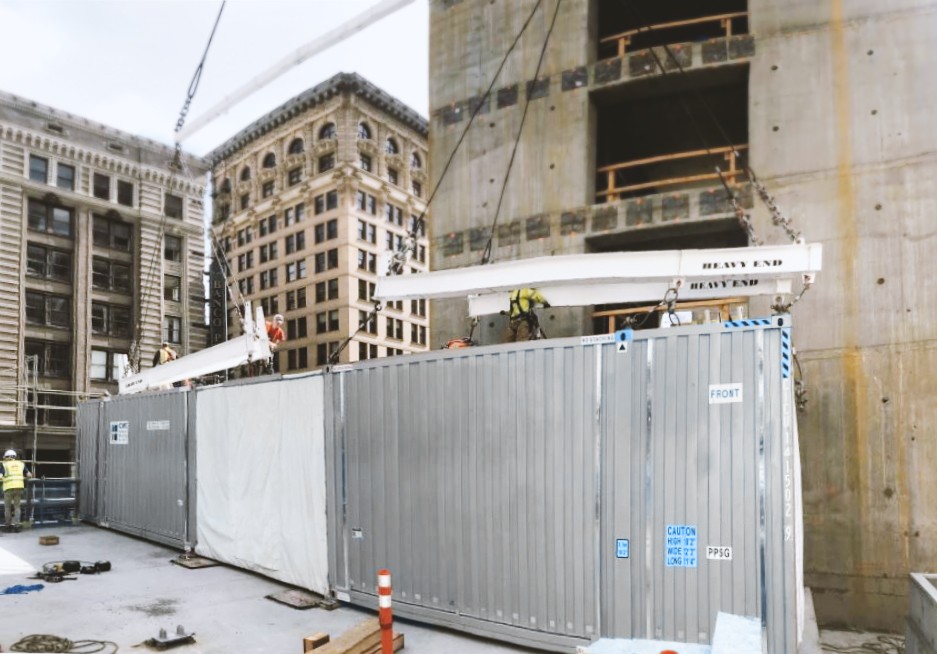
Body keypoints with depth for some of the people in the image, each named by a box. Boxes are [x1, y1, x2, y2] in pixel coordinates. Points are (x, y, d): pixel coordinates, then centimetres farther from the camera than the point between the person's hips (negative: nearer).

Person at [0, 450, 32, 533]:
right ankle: (16, 525, 2)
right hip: (19, 487, 3)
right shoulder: (21, 464, 15)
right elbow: (29, 475, 9)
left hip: (9, 488, -2)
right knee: (17, 507, 12)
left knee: (7, 507, 13)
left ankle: (9, 525, 14)